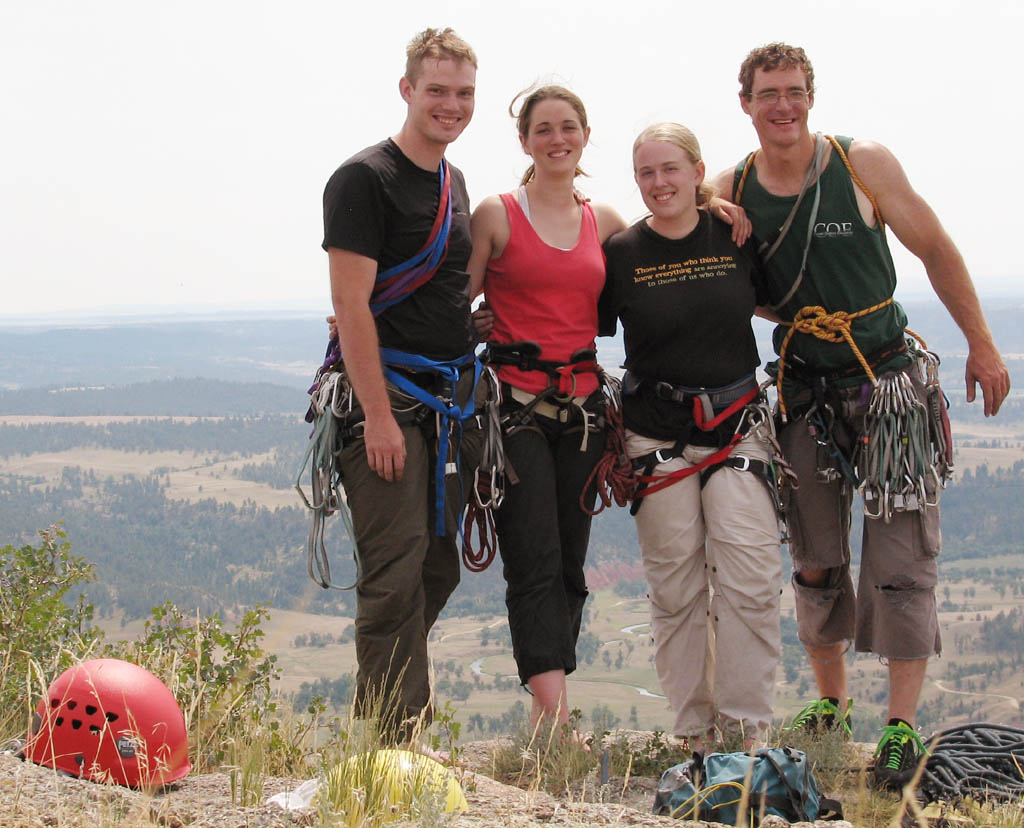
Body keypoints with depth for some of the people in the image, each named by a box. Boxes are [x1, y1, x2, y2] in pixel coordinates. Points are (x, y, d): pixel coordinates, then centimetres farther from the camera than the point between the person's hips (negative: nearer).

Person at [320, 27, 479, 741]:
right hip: (386, 394, -8)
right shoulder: (365, 179, -9)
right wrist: (378, 414, -19)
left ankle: (390, 721, 22)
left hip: (448, 400, 8)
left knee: (438, 569, 10)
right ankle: (393, 744, -5)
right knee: (397, 573, -10)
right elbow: (351, 304, -14)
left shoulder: (454, 184, 17)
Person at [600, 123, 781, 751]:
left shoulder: (736, 237, 3)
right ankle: (695, 729, 13)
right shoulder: (622, 252, -1)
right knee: (676, 583, 2)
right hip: (657, 434, 0)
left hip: (737, 423, 1)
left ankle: (746, 727, 0)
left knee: (751, 573, -10)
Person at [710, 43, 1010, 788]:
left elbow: (935, 250, 0)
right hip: (804, 394, 3)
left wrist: (982, 347, 0)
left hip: (890, 383, -3)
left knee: (899, 560, -7)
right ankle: (830, 704, 27)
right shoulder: (731, 192, -1)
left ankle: (903, 726, -1)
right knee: (816, 563, 11)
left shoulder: (863, 165, -8)